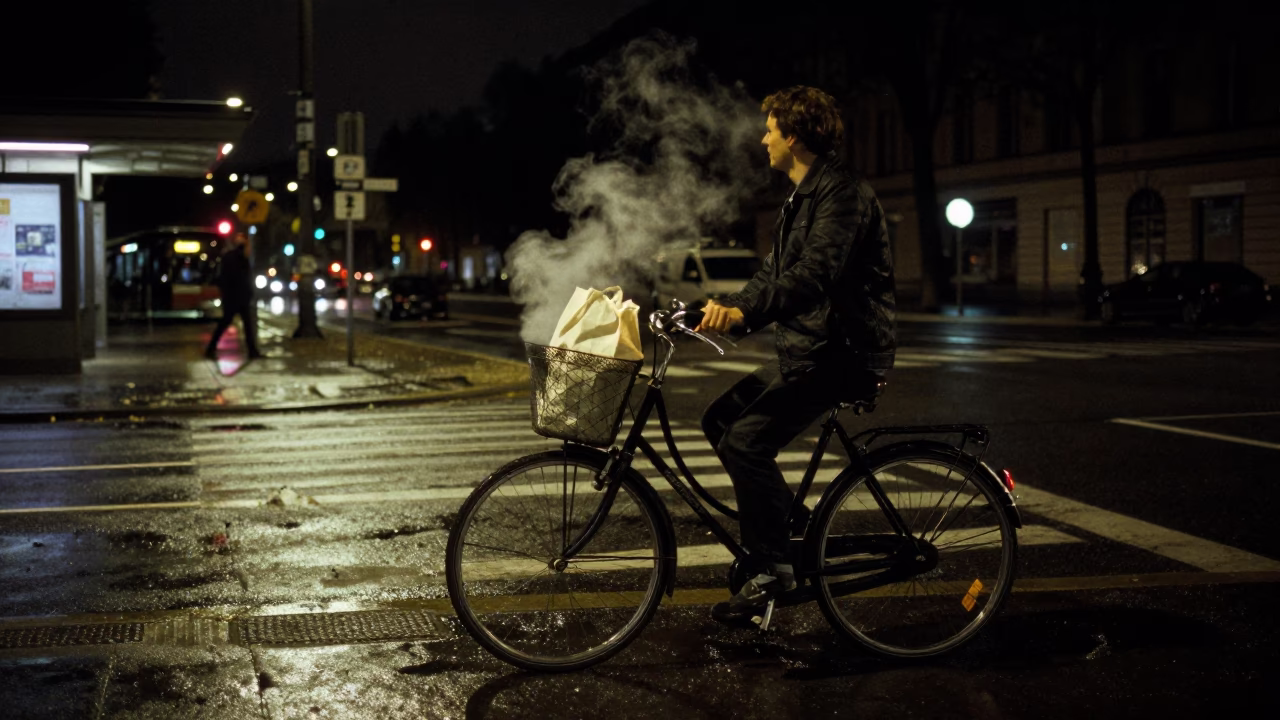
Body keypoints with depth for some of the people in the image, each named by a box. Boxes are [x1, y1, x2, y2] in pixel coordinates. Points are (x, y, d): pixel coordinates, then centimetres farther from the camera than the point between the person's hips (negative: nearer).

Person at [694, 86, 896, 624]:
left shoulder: (843, 193, -16)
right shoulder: (803, 197, 18)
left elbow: (814, 273, -30)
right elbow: (775, 272, 20)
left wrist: (744, 312, -39)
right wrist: (729, 308, 3)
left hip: (844, 352, -11)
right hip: (808, 348, 11)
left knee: (746, 440, -21)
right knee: (721, 419, 10)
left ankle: (770, 569, -11)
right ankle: (790, 529, 18)